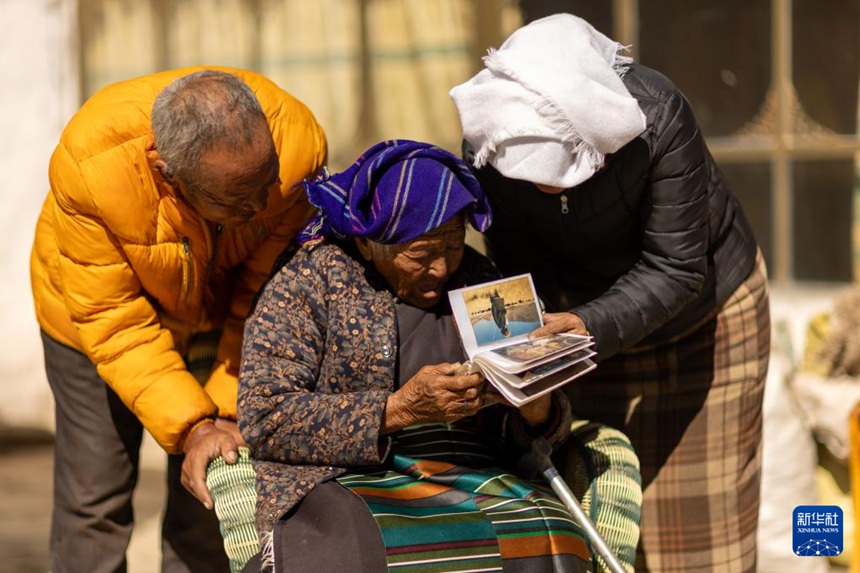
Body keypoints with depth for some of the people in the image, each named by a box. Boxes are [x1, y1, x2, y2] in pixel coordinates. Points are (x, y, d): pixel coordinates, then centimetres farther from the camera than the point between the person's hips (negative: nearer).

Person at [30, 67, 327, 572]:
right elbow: (113, 322, -29)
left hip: (219, 313, 2)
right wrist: (191, 426, -36)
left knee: (209, 500, -1)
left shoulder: (299, 142, -34)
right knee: (94, 495, 1)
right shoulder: (89, 165, -39)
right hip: (102, 307, -1)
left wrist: (229, 412, -25)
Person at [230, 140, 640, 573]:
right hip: (344, 480, -3)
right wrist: (401, 408, -16)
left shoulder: (476, 280, 15)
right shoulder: (308, 281, 2)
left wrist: (538, 410, -9)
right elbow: (262, 416, -8)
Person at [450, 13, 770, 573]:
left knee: (703, 505, 3)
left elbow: (675, 269, -28)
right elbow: (518, 269, -14)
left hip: (704, 315, -2)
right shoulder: (491, 142, -25)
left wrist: (592, 326, -41)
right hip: (586, 318, 2)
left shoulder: (658, 114, -33)